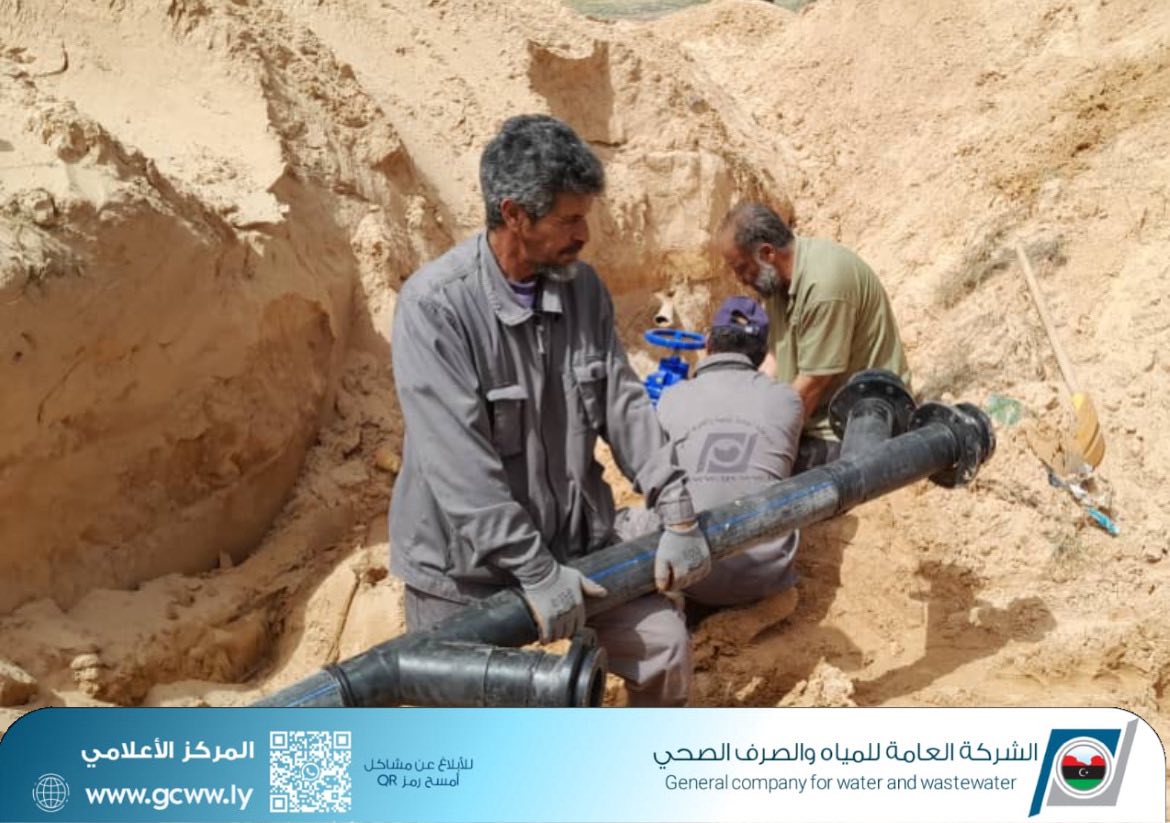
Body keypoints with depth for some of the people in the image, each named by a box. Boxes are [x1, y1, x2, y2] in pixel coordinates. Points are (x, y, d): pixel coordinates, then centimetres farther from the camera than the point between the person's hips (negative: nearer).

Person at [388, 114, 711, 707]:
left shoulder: (582, 287, -3)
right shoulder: (436, 304, -23)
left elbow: (624, 407, 0)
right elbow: (459, 463, -27)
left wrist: (678, 516, -6)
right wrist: (535, 572, -26)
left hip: (575, 543, 5)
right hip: (464, 567, -5)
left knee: (665, 645, 7)